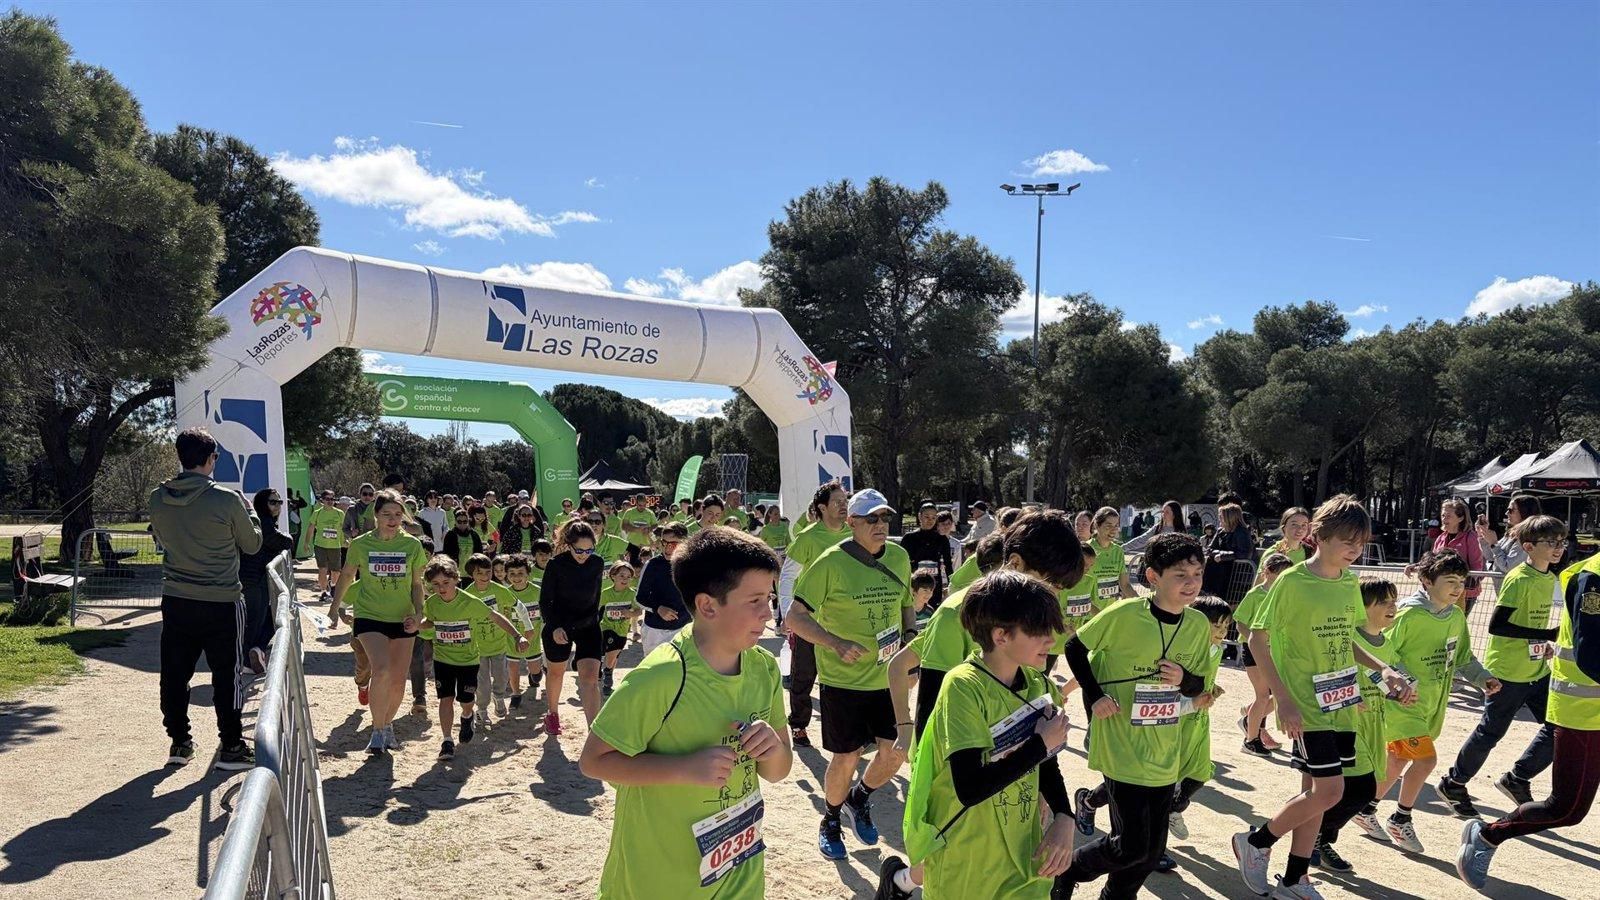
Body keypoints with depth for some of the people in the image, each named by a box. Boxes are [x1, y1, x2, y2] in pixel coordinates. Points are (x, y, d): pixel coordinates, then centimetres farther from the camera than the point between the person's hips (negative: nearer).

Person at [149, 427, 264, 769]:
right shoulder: (227, 499, -16)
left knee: (174, 674, 14)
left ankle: (179, 742, 26)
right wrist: (248, 510, 13)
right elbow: (252, 543, -2)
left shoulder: (158, 499, -3)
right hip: (221, 603, -4)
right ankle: (231, 747, 13)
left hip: (175, 602, 4)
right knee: (226, 676, 6)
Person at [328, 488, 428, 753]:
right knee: (381, 670, -22)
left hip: (402, 619, 2)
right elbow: (347, 576, 13)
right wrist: (334, 609, 17)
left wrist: (418, 613, -8)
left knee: (398, 679, 7)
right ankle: (378, 731, -6)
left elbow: (417, 584, 5)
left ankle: (387, 725, 32)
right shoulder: (361, 544, -3)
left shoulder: (412, 545, -2)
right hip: (369, 616, -2)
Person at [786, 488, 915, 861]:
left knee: (895, 752, 6)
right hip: (843, 678, -5)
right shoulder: (832, 562, -16)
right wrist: (837, 643, -28)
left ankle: (859, 799, 37)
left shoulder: (899, 558, 2)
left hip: (887, 677, 5)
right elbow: (796, 617, -16)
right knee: (847, 757, 4)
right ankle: (831, 820, 33)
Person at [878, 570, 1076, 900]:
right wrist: (1040, 745, -23)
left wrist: (1063, 818, -7)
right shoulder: (964, 687, -24)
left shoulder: (1037, 684, -3)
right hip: (965, 850, -6)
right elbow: (970, 788, -30)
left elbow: (1045, 762, 9)